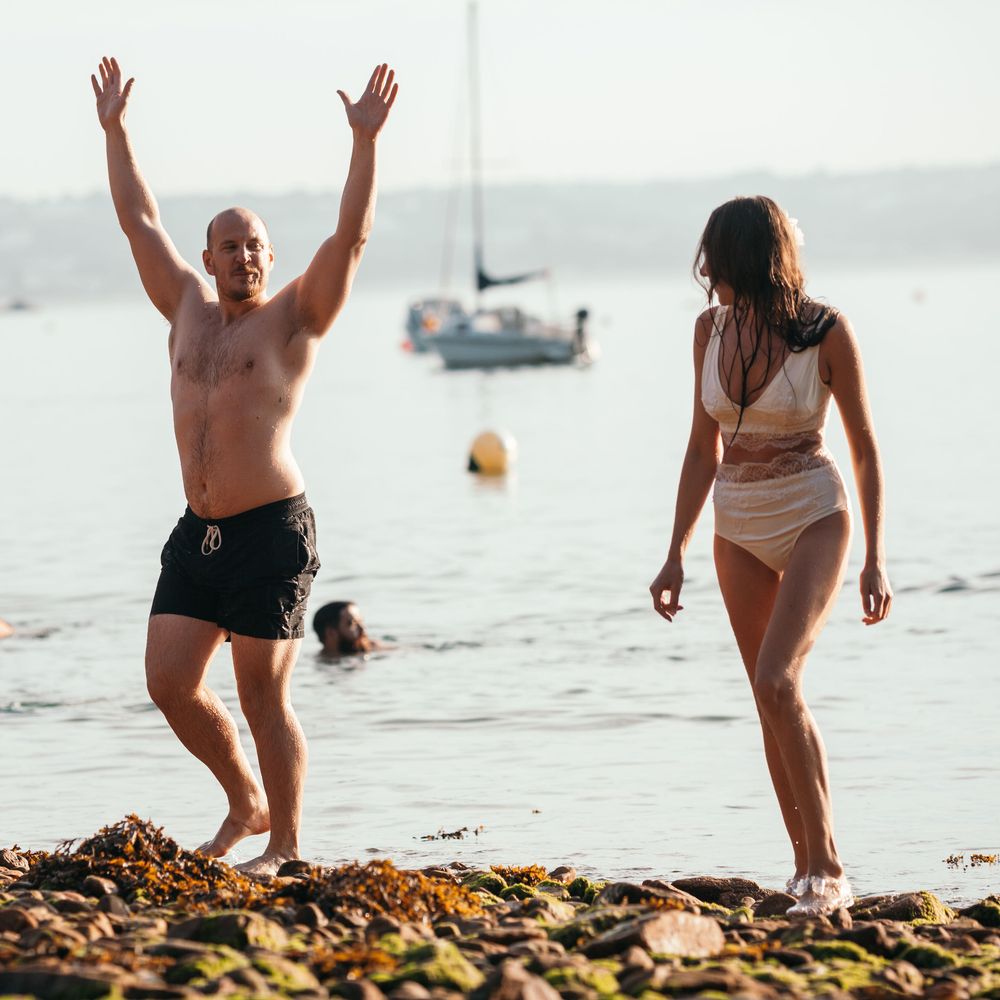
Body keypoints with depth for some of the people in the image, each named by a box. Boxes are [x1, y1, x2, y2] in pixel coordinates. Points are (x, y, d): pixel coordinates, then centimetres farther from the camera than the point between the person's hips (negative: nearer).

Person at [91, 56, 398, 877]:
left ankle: (285, 845, 8)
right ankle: (248, 804, 22)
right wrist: (115, 129, 21)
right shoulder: (189, 308, 14)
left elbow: (353, 234, -11)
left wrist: (366, 141, -19)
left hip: (271, 532, -6)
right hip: (198, 532, 6)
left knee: (264, 696, -3)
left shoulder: (295, 316, 0)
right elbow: (140, 220, 21)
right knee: (170, 684, 2)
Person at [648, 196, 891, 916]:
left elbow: (865, 448, -5)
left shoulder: (827, 332, -13)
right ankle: (808, 867, 15)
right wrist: (676, 555, 8)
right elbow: (704, 449, 9)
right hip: (740, 526, 5)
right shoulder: (712, 329, 1)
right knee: (774, 701, 6)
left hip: (814, 517, -5)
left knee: (777, 681, -21)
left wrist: (876, 557, -7)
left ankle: (828, 868, -15)